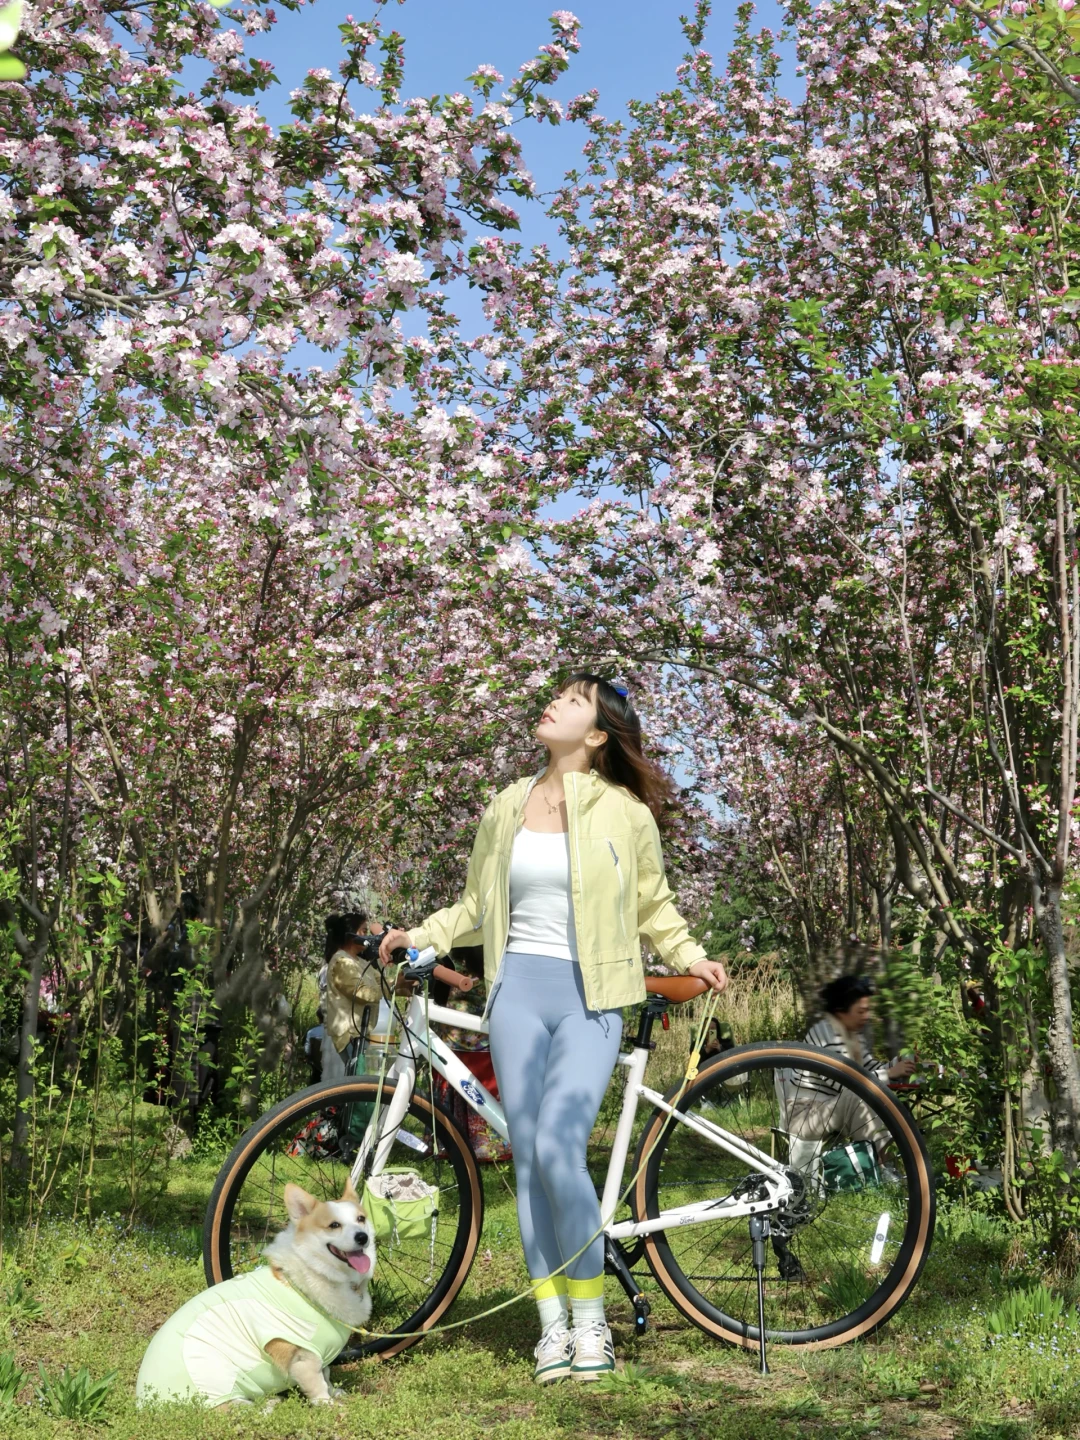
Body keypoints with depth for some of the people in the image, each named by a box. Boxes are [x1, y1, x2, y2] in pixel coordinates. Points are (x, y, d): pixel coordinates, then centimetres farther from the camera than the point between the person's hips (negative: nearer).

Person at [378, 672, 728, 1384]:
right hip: (518, 990, 4)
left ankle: (591, 1319, -1)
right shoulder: (508, 807, 12)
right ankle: (552, 1324, 12)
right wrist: (421, 934, 6)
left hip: (590, 999, -3)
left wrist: (690, 956, -1)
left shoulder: (625, 811, 4)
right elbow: (479, 904, 19)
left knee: (558, 1147, -17)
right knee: (528, 1155, 1)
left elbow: (652, 905, 13)